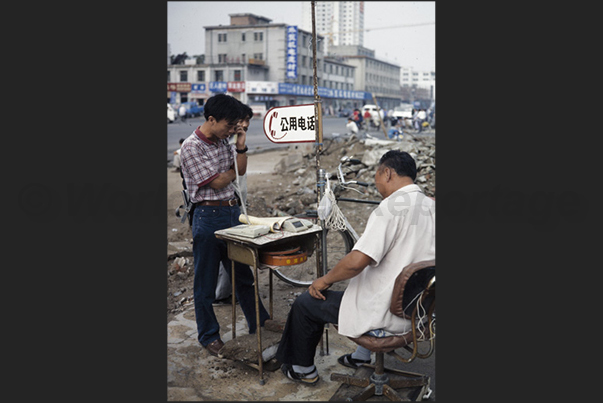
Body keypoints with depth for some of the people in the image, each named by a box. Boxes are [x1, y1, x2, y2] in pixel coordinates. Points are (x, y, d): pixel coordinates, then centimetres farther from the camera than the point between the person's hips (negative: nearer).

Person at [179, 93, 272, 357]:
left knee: (242, 272, 18)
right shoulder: (191, 147, -14)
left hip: (233, 211, 7)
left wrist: (241, 146, -5)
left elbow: (241, 170, 10)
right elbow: (217, 182, -15)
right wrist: (234, 169, 3)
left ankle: (257, 321, 32)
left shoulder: (222, 140, 8)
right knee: (206, 282, 7)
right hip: (208, 217, -7)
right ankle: (208, 335, 22)